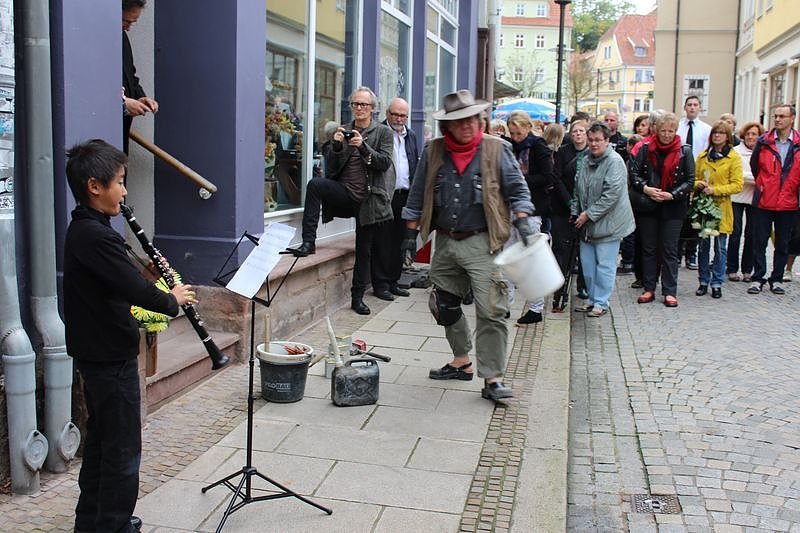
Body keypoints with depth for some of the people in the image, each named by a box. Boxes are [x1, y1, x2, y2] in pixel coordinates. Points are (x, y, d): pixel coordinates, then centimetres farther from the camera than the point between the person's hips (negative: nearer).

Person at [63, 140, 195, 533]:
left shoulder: (83, 229, 9)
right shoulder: (95, 235, -23)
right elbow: (134, 289, -28)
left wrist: (149, 275, -1)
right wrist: (172, 299, -11)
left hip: (96, 353, 11)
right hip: (112, 357, -11)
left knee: (101, 439, 21)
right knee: (123, 449, 1)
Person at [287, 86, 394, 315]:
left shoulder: (383, 132, 3)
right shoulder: (343, 131, 9)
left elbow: (385, 163, -9)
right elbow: (331, 168, 5)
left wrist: (363, 146, -21)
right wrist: (336, 146, -13)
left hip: (368, 199, -1)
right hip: (344, 193, 2)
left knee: (364, 249, 5)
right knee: (315, 184, -27)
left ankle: (358, 297, 19)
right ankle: (309, 242, -26)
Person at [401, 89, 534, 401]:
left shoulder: (497, 150, -1)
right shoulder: (433, 152, 7)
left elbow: (517, 190, 2)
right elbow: (417, 197, 12)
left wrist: (522, 222, -13)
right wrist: (411, 234, 8)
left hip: (482, 243, -4)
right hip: (445, 242, 4)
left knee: (491, 311, -10)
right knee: (444, 306, 14)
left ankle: (492, 379, -3)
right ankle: (461, 363, 33)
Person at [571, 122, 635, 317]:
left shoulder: (614, 161, -14)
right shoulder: (587, 161, 11)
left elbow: (611, 195, -21)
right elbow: (578, 190, 21)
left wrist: (589, 214, -18)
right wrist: (576, 212, 10)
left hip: (608, 223, -8)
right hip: (587, 224, 8)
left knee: (605, 265, -1)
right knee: (587, 263, 12)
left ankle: (601, 302, 9)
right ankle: (592, 298, 26)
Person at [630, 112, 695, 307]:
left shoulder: (684, 151, -2)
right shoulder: (645, 148, 0)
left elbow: (690, 180, -1)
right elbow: (634, 172, 0)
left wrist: (672, 195, -14)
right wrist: (645, 189, -17)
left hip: (673, 208, -2)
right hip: (648, 206, 2)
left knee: (670, 250, 2)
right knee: (648, 248, 9)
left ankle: (670, 291, 9)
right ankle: (649, 289, 18)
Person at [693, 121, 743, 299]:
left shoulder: (734, 158, -2)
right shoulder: (702, 156, 9)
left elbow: (737, 185, -7)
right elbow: (694, 178, 16)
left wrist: (714, 190, -17)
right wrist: (699, 184, -7)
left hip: (721, 207, -3)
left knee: (720, 247, 3)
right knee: (703, 246, 7)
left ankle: (717, 283, 12)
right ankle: (703, 281, 18)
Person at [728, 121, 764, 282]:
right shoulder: (736, 151, 1)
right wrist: (757, 179, -14)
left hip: (755, 198, 2)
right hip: (737, 197, -2)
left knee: (751, 234, 3)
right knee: (735, 233, -3)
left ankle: (747, 270, 11)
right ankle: (732, 270, 4)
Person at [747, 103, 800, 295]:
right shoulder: (763, 141, 0)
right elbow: (754, 165, 13)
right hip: (764, 202, 0)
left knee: (782, 244, 9)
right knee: (760, 242, 2)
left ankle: (777, 279, 19)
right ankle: (758, 278, 10)